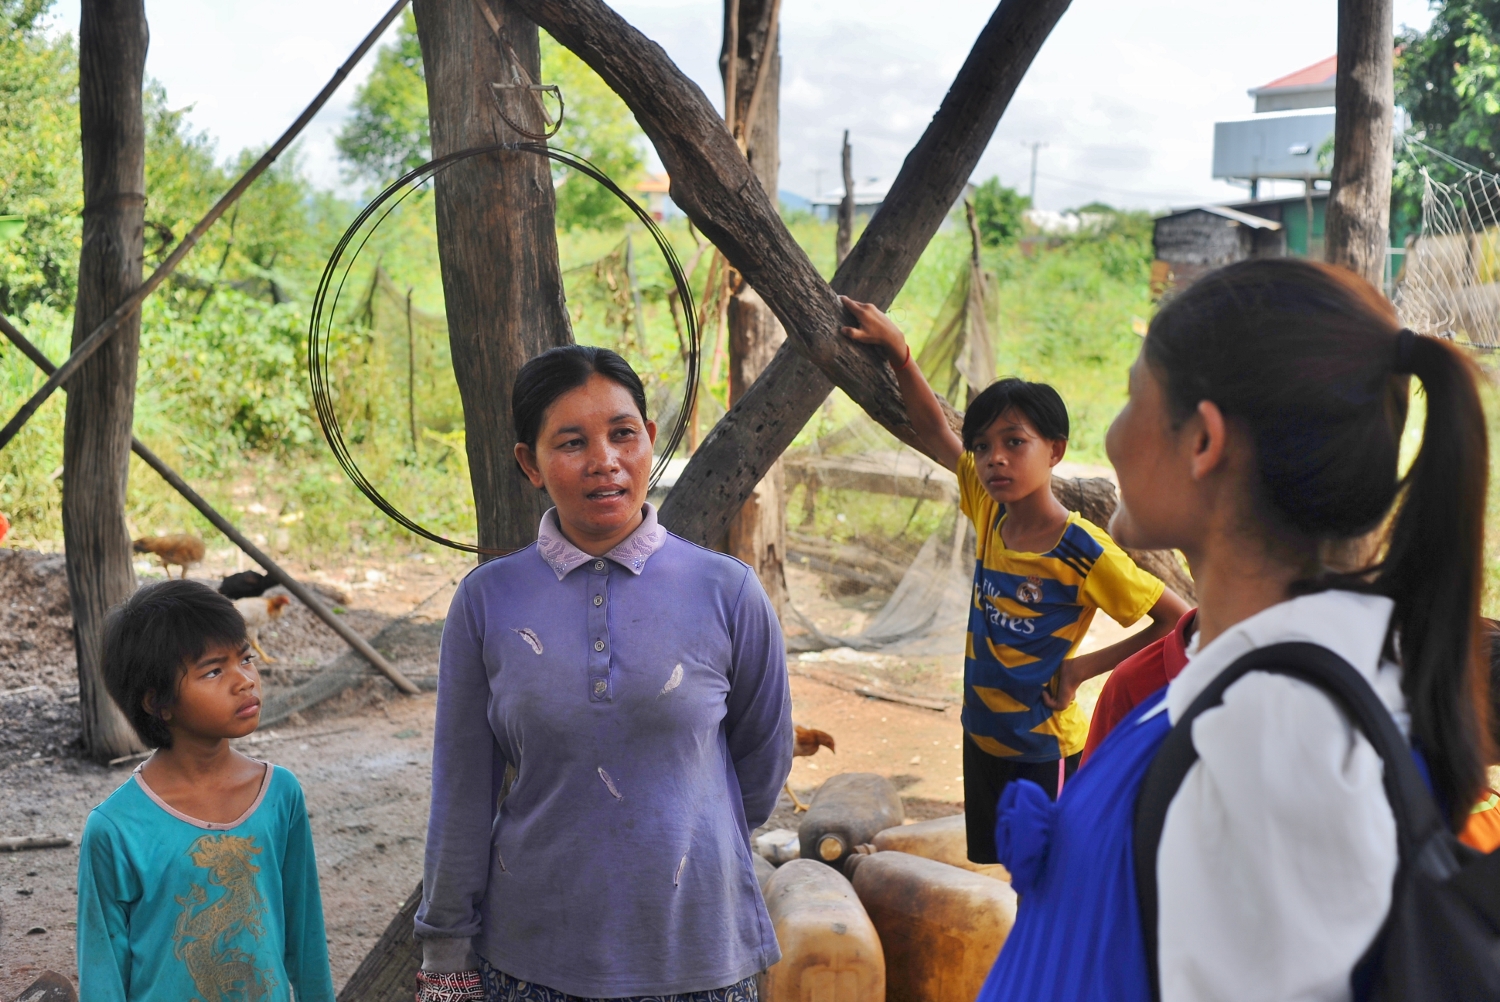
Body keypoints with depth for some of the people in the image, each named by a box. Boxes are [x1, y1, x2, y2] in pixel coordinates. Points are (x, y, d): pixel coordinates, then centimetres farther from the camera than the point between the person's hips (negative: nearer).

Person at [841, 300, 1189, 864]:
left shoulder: (1084, 554, -20)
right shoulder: (989, 509, -3)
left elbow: (1181, 620, -17)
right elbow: (933, 431, 6)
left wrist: (1084, 667, -16)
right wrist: (896, 350, -5)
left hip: (1043, 751, -6)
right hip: (983, 736, 7)